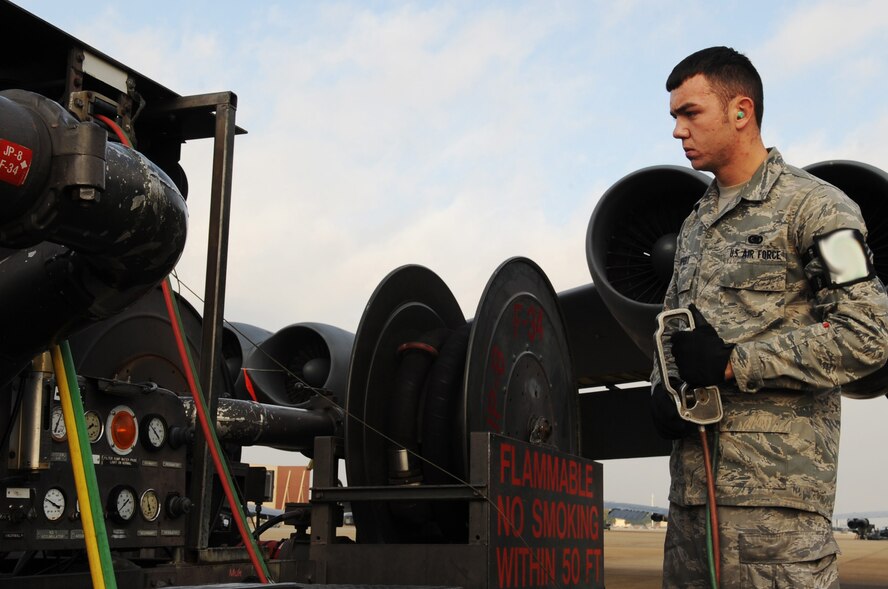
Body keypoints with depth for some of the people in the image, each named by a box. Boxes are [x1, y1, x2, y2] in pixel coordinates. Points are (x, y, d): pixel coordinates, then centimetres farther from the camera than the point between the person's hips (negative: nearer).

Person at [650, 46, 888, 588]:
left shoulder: (813, 206, -4)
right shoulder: (695, 226, 20)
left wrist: (734, 364, -15)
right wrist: (663, 390, 3)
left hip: (776, 485, -7)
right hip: (692, 479, 7)